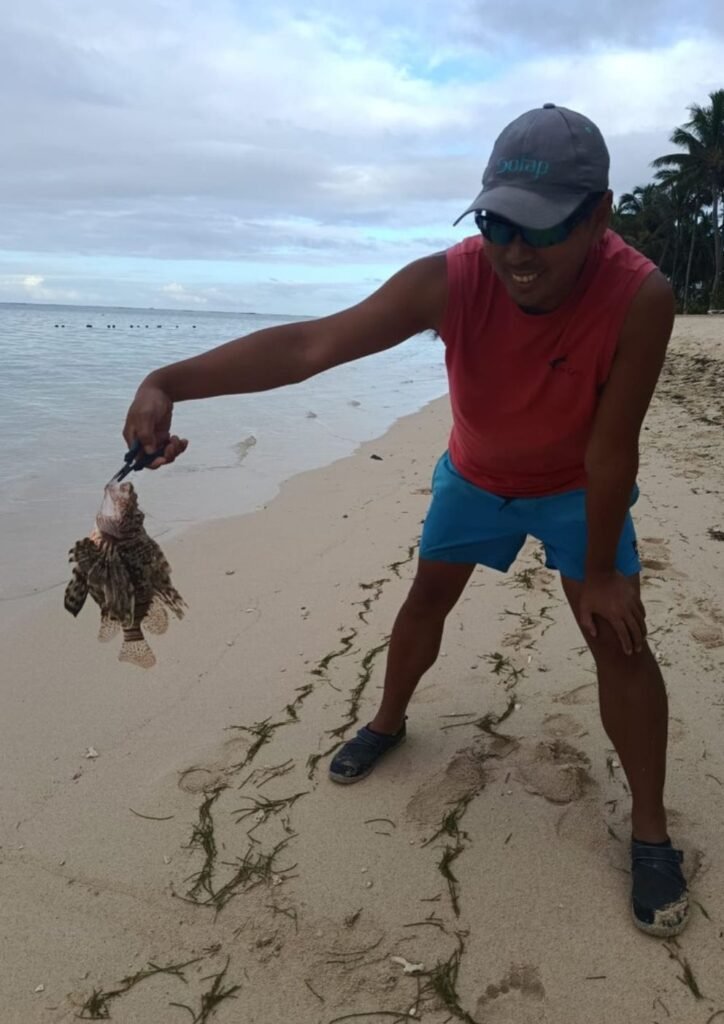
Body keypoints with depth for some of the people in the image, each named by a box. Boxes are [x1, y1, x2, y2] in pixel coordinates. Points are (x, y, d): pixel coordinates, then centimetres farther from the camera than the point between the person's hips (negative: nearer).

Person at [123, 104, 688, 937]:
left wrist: (599, 570, -20)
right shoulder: (450, 280, -31)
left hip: (577, 487, -2)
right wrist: (169, 382, -48)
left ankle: (650, 832, 10)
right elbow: (309, 344, -38)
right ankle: (388, 722, 40)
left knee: (619, 636, -7)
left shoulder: (640, 298, -36)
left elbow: (610, 449, -30)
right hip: (474, 475, 3)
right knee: (426, 597, 13)